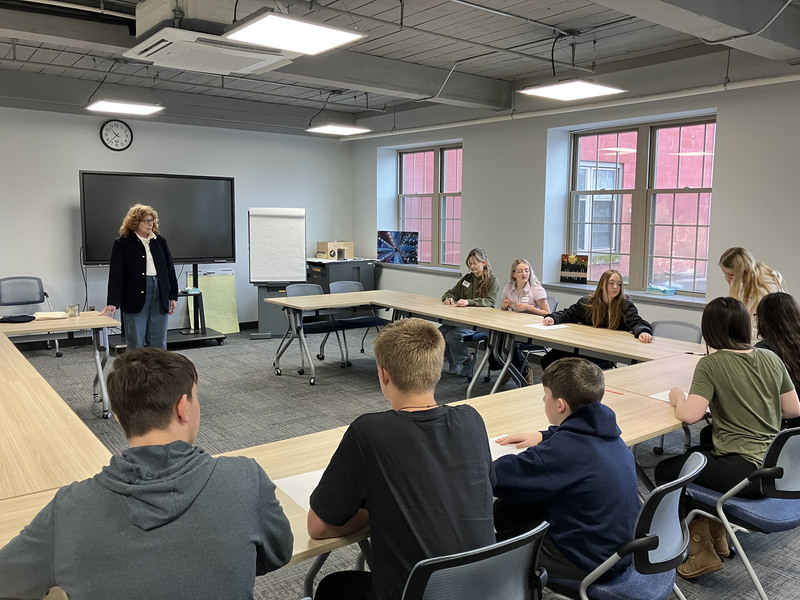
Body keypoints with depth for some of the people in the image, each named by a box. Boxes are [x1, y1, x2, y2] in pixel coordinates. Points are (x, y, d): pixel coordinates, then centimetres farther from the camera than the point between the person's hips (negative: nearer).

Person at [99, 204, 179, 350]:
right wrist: (113, 303, -13)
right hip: (135, 298, -3)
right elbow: (116, 274, -6)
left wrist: (173, 296, 9)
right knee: (136, 344, 2)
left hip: (160, 295, 4)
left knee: (159, 343, 8)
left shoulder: (160, 241, 11)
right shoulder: (122, 243, -1)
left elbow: (170, 268, 13)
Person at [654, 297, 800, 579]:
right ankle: (717, 536, 38)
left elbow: (690, 415, -23)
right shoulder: (771, 358, 4)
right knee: (697, 452, 31)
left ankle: (702, 549, 19)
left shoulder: (711, 364, -15)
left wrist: (677, 398, -2)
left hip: (747, 473, -8)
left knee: (665, 471, 11)